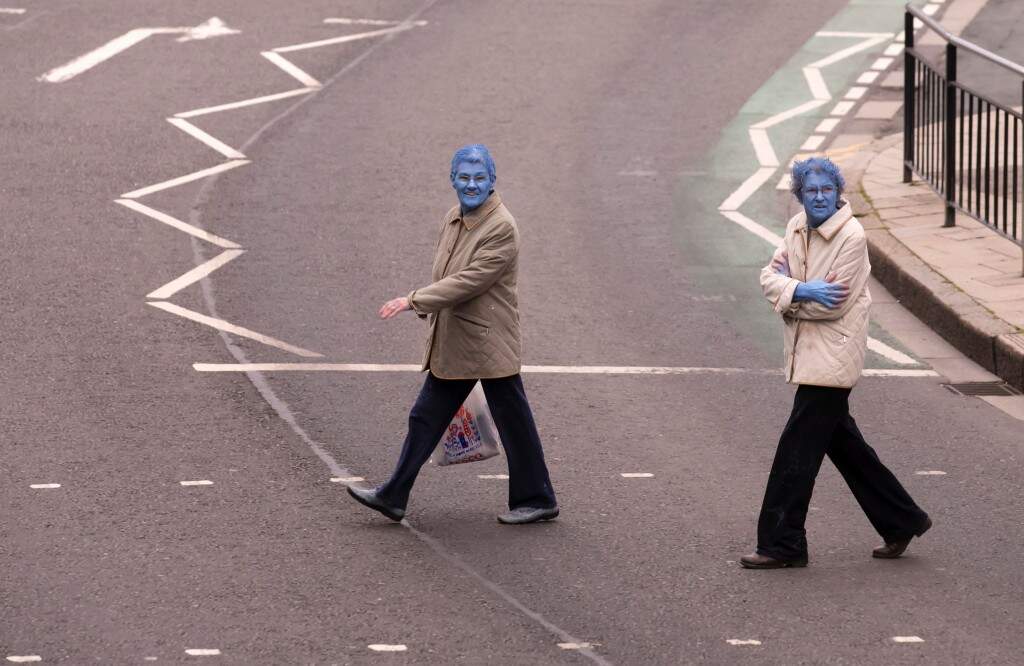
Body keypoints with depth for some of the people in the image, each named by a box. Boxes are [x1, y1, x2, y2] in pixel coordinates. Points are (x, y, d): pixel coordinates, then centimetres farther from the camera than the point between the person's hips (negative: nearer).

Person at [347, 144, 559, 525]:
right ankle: (393, 497, 17)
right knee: (426, 419, 11)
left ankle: (537, 501, 15)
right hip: (450, 347, 9)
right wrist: (431, 317, 24)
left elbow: (469, 282, -25)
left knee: (513, 423, 3)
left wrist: (414, 301, -24)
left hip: (488, 345, -8)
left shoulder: (502, 228, -19)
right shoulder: (452, 220, 9)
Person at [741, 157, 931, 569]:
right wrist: (803, 290, -16)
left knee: (798, 447, -8)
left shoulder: (851, 237, -15)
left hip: (832, 353, -9)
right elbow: (770, 277, 3)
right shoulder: (797, 228, 8)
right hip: (807, 354, 9)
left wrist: (788, 288, -8)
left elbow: (834, 304, -18)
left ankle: (783, 545, -2)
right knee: (842, 442, 16)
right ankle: (902, 522, 28)